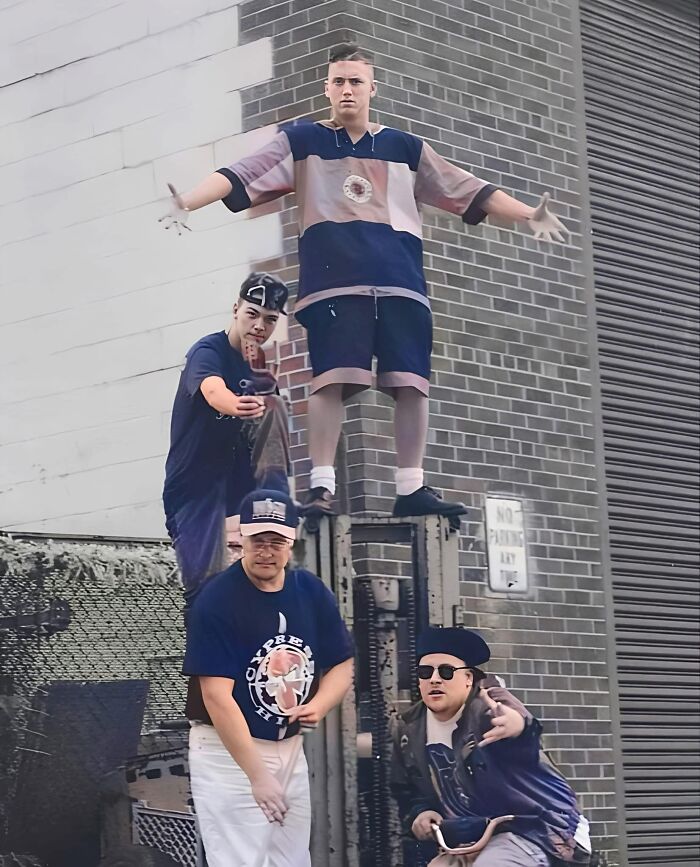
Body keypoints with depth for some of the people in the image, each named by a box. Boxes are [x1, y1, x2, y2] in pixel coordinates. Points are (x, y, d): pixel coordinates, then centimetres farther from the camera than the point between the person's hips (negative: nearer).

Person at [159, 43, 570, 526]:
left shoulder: (404, 148, 20)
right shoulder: (303, 142, 13)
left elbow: (468, 190, 22)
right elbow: (242, 177, 2)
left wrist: (530, 216, 16)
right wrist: (187, 203, -13)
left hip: (402, 285, 3)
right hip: (333, 282, -3)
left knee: (412, 383, -4)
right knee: (331, 380, -13)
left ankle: (412, 488, 3)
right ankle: (322, 486, -8)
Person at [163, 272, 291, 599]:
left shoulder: (256, 362, 4)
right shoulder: (207, 351, -17)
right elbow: (213, 390, -39)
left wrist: (264, 386, -17)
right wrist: (236, 405, -62)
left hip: (236, 480, 7)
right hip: (193, 486, -6)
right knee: (208, 583, -17)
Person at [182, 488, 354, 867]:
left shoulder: (312, 592, 1)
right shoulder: (216, 599, -17)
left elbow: (341, 665, 11)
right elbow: (217, 696, -22)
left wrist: (318, 705, -13)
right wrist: (258, 776, -26)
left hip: (289, 747, 6)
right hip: (227, 750, -6)